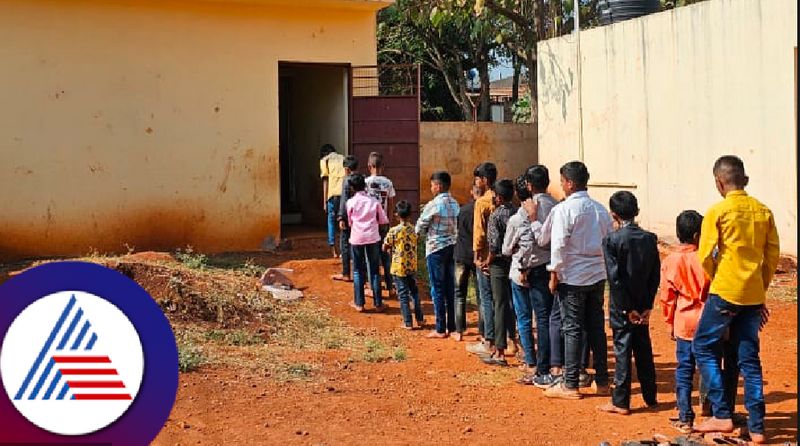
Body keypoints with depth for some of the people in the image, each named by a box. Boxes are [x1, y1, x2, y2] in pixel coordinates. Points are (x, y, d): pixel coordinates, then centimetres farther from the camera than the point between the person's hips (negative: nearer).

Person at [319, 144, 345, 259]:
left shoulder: (324, 160, 14)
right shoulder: (343, 158, 25)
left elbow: (325, 181, 5)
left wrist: (325, 202, 5)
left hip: (334, 194, -3)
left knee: (331, 221, 9)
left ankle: (334, 251, 2)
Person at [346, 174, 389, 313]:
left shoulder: (351, 202, -2)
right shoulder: (374, 201, 1)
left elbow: (350, 222, 7)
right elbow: (383, 220, 7)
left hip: (357, 238, -1)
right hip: (373, 238, 1)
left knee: (358, 271, 8)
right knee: (374, 271, 8)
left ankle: (359, 303, 7)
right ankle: (378, 303, 8)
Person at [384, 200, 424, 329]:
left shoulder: (394, 231, -15)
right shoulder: (414, 229, -2)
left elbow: (384, 248, -6)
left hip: (399, 268, -4)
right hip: (412, 267, 4)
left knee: (403, 295, 3)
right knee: (414, 292, 18)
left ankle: (408, 322, 6)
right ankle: (420, 319, 21)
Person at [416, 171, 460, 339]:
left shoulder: (433, 205, -16)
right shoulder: (455, 204, 5)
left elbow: (418, 229, -9)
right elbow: (456, 225, 10)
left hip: (436, 248, -6)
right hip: (452, 247, 7)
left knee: (438, 289, 0)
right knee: (451, 288, 12)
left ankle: (440, 329, 4)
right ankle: (452, 326, 17)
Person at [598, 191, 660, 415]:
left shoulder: (612, 240, -14)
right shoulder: (650, 238, 1)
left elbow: (615, 278, -16)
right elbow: (655, 275, 0)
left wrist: (627, 309, -11)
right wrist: (647, 306, 3)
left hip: (622, 307, -4)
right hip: (643, 305, 5)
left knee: (622, 351, 1)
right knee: (644, 350, 15)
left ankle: (621, 402, 5)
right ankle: (650, 397, 24)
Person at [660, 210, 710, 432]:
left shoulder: (670, 261, -3)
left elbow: (667, 297, 2)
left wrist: (670, 323, 13)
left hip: (684, 324, 1)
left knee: (684, 371, 6)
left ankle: (685, 418, 6)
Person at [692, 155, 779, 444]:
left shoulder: (717, 211, -8)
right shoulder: (763, 211, 6)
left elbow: (705, 257, -9)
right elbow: (772, 255, 9)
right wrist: (761, 288, 18)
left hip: (725, 291, -5)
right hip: (753, 295, 5)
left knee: (704, 347, 9)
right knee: (749, 358, 11)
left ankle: (721, 415, 3)